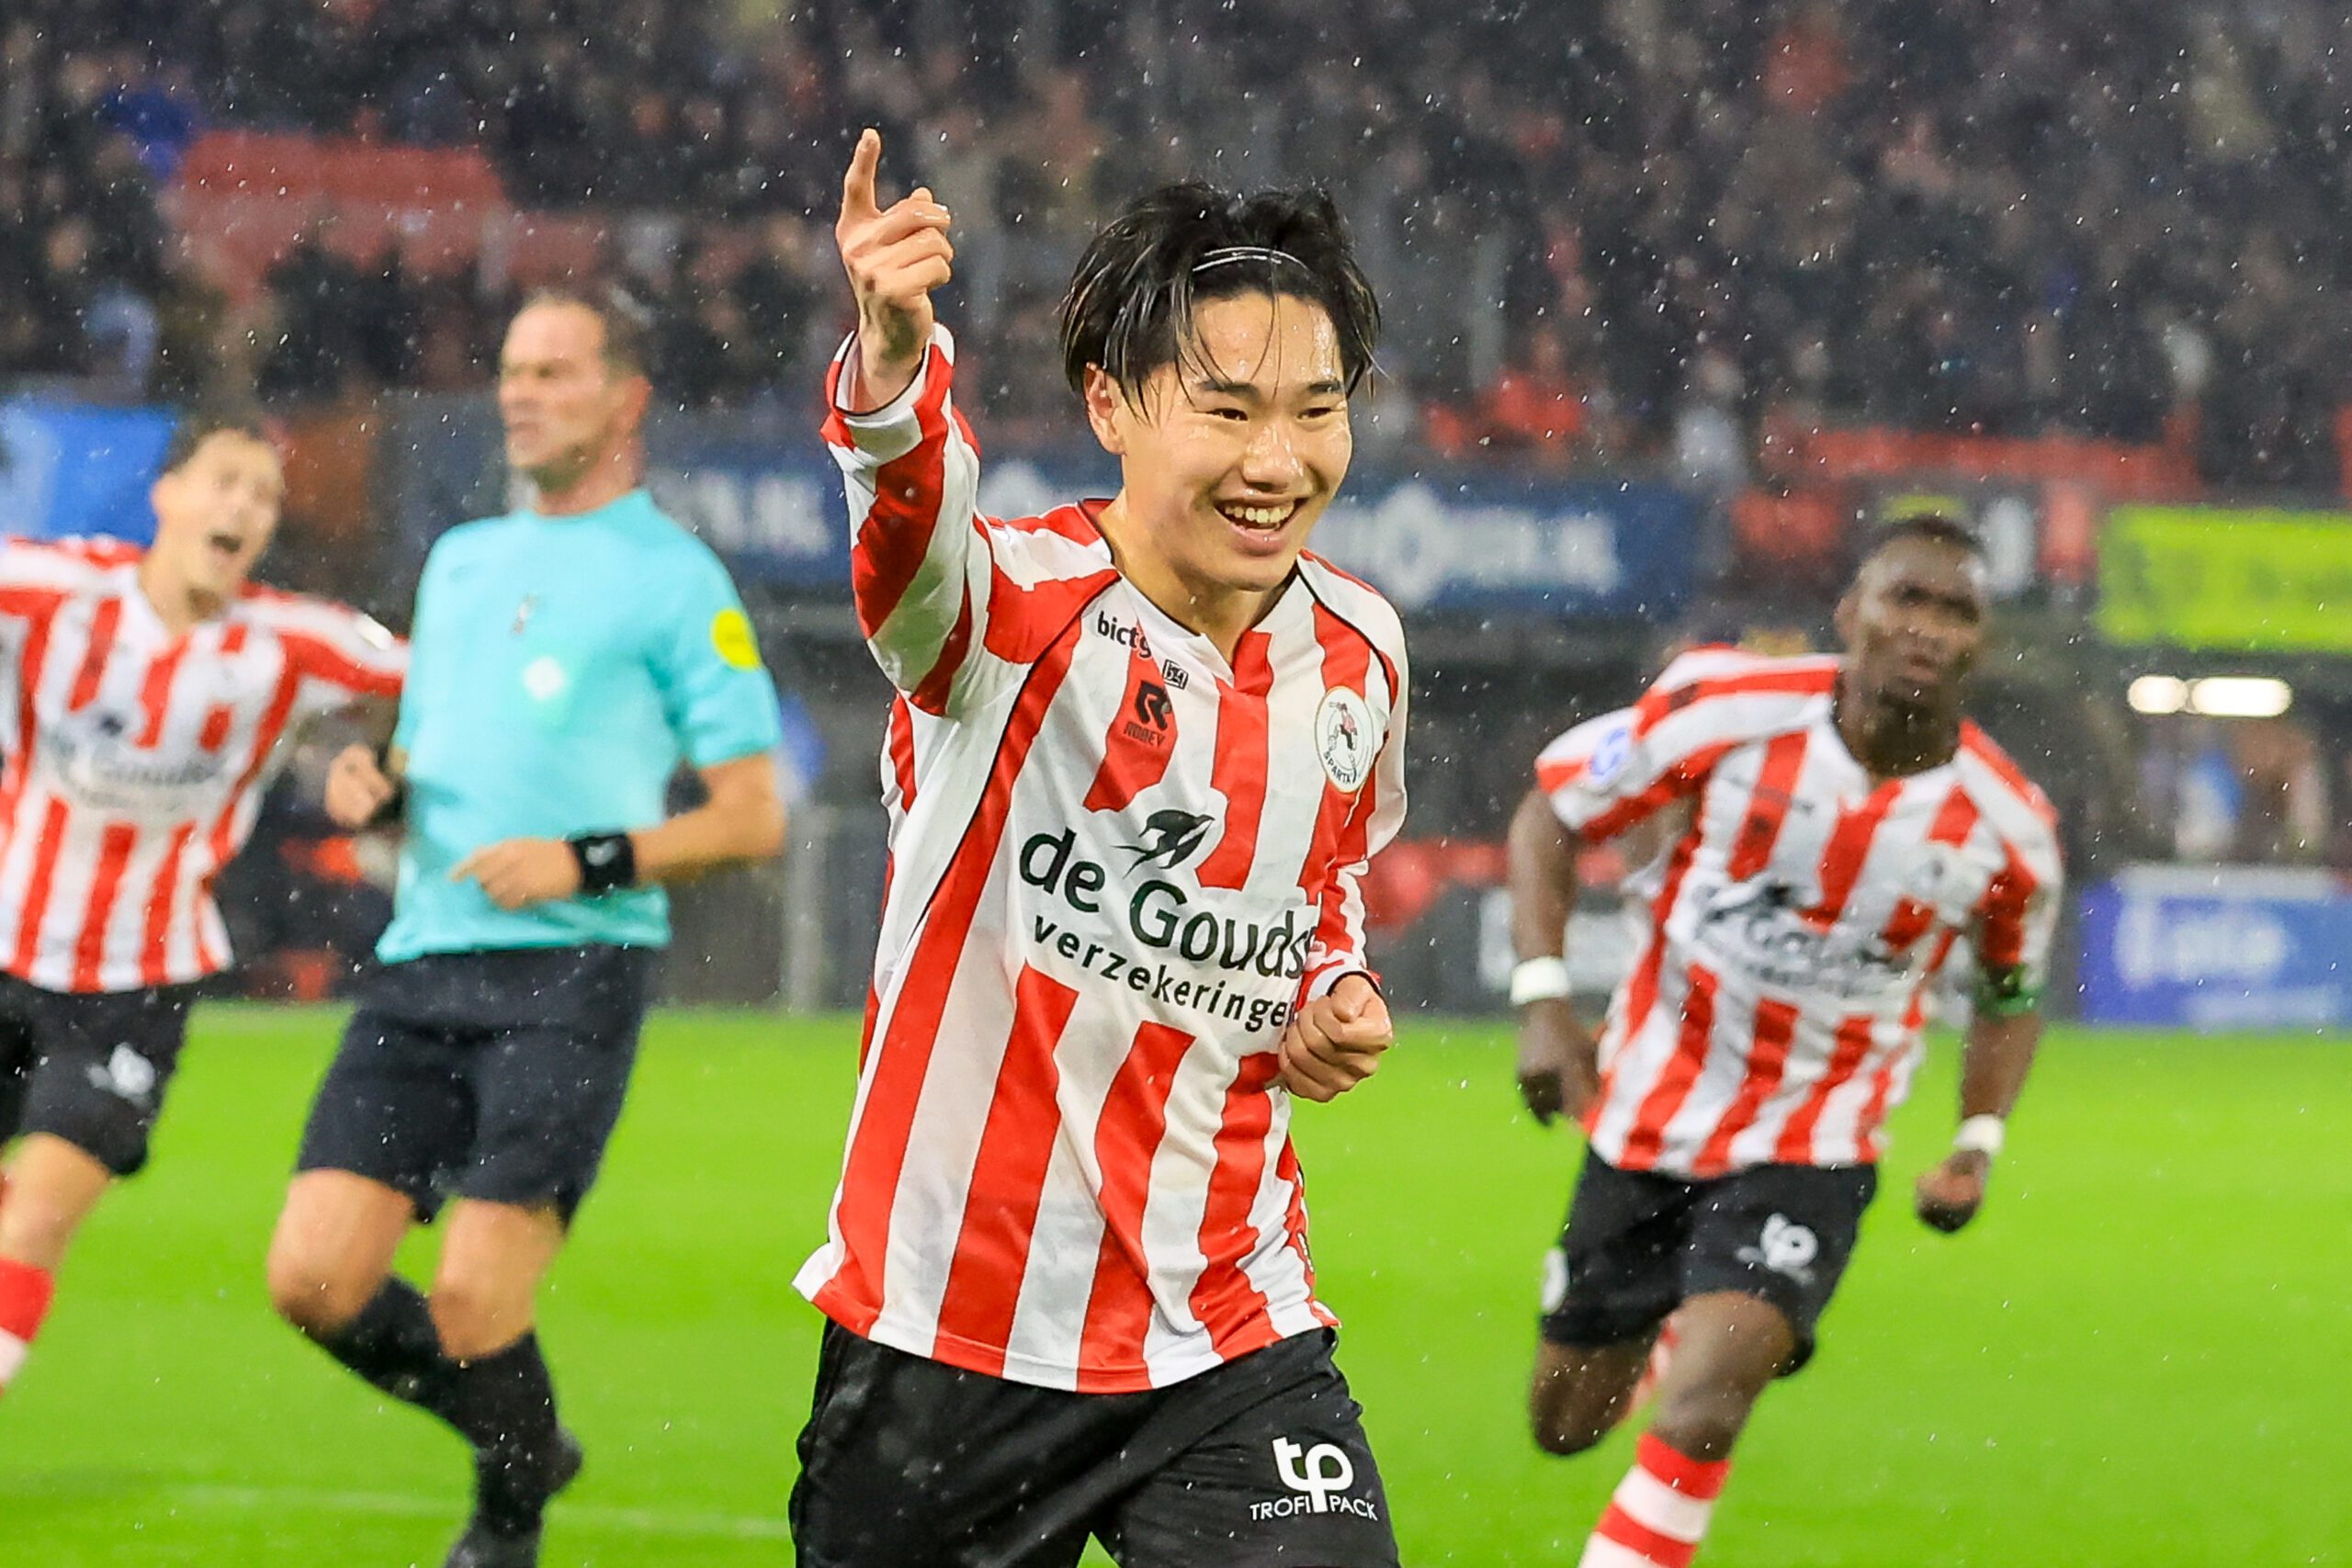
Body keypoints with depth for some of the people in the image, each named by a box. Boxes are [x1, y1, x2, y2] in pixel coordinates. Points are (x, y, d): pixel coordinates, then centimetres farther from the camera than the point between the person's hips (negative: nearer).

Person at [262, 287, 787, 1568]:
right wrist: (375, 785, 7)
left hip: (570, 972, -6)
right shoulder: (460, 560, 21)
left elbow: (753, 820, -2)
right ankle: (524, 1440, 20)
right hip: (422, 968, 6)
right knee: (314, 1279, -5)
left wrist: (585, 860, -14)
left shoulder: (675, 580, 1)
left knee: (472, 1300, -15)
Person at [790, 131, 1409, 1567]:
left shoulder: (1358, 654, 4)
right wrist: (893, 363, -61)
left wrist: (1343, 994, 3)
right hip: (944, 1329, -3)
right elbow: (919, 534, -40)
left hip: (1230, 1340, 3)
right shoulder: (1020, 612, -14)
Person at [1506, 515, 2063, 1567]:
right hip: (1645, 1119, 2)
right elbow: (1551, 814, -4)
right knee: (1568, 1428, 14)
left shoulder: (2005, 829, -12)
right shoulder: (1730, 709, -17)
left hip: (1809, 1153, -2)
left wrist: (1978, 1147, -3)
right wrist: (1542, 1000, -15)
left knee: (1699, 1414, -25)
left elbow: (2013, 994, 10)